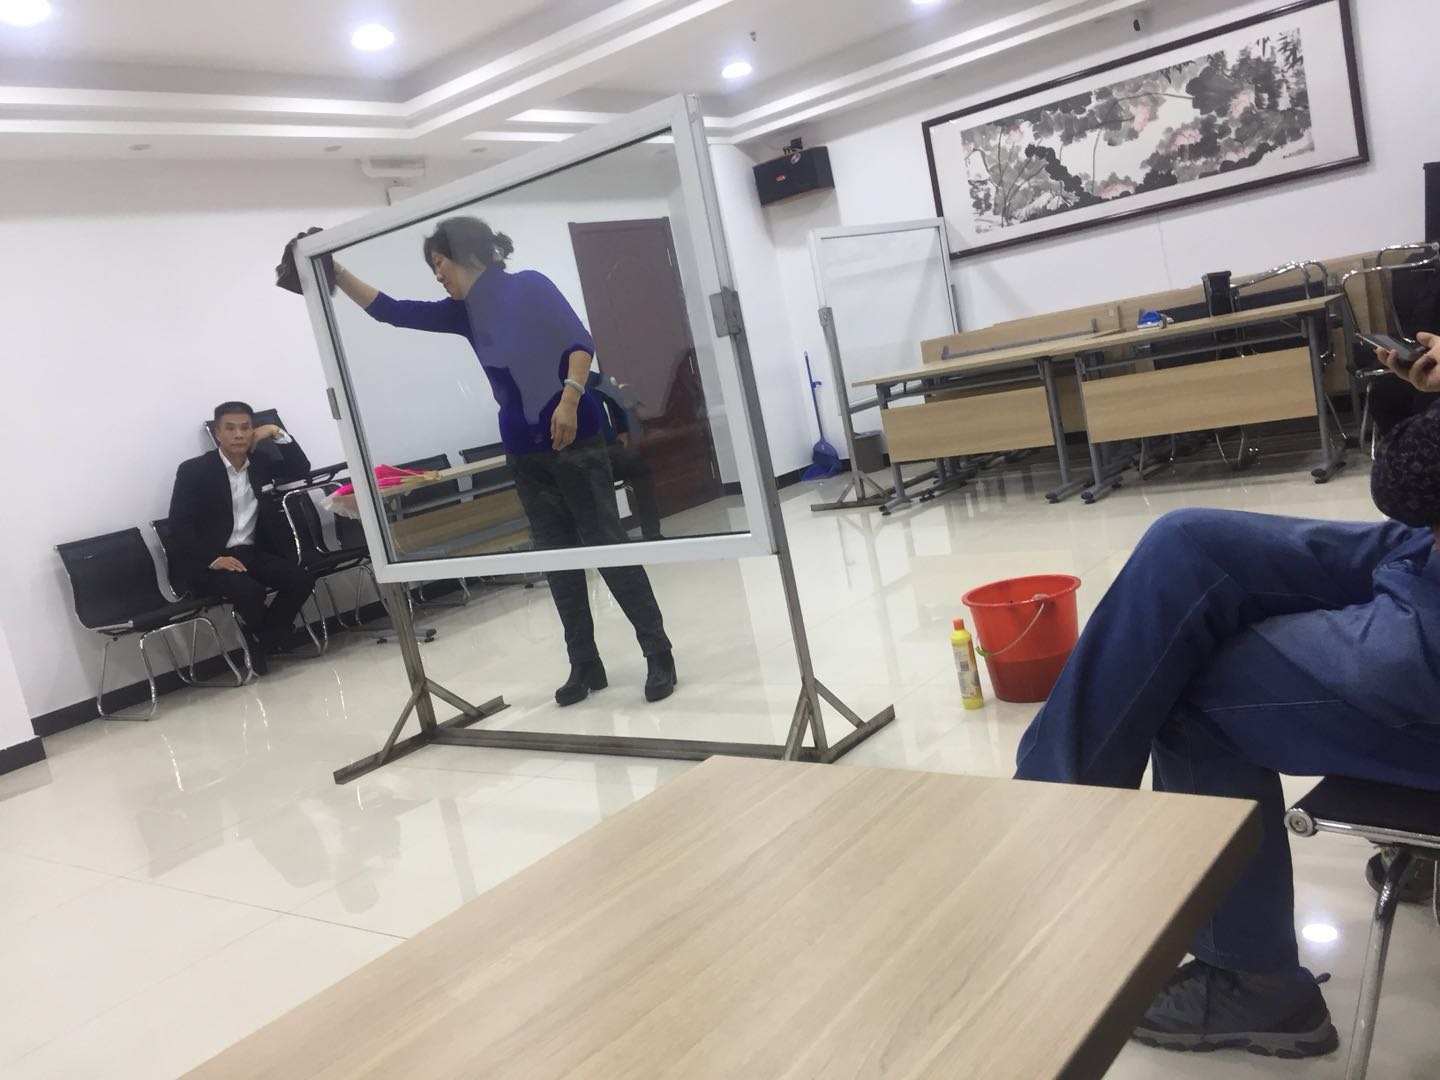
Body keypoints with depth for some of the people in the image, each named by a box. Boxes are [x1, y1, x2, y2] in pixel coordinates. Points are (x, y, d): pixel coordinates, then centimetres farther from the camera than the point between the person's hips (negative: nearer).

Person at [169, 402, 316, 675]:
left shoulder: (259, 462, 10)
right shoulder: (193, 471, -5)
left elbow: (301, 470, 7)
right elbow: (179, 524, -11)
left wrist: (277, 433, -3)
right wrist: (213, 559, -23)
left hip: (252, 553, 5)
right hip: (208, 562, -5)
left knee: (301, 580, -20)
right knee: (249, 591, -33)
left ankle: (261, 643, -4)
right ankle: (269, 641, -1)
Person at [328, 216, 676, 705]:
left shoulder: (529, 285, -4)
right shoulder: (464, 313, 12)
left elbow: (580, 341, -12)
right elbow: (393, 312, 12)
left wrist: (569, 399, -24)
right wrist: (337, 274, 6)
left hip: (573, 437, -7)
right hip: (524, 449, 7)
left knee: (606, 544, -6)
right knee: (557, 556, 8)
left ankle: (658, 654, 2)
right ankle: (585, 664, 16)